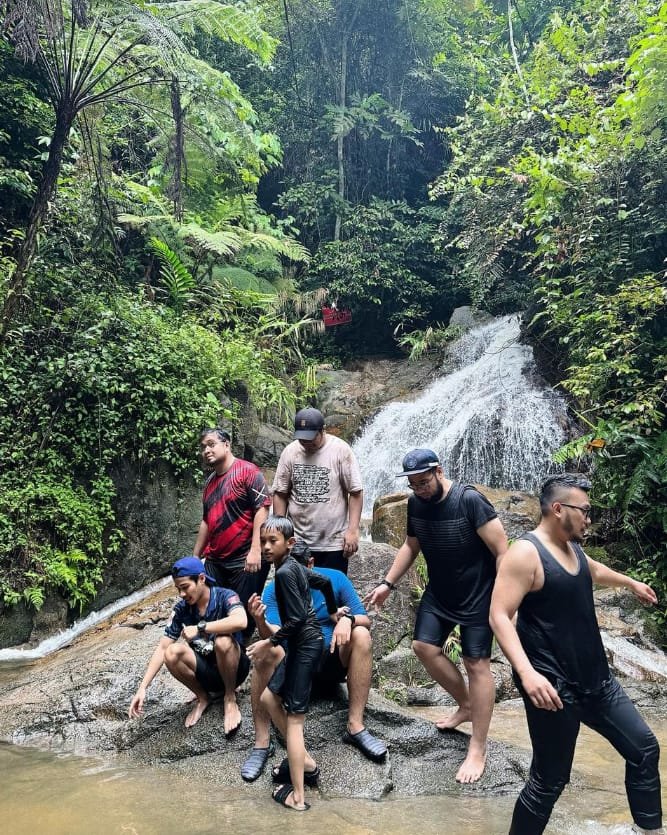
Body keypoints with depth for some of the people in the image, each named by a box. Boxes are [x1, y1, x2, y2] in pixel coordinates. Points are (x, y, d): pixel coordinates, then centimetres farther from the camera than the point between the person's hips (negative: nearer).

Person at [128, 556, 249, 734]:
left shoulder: (225, 596, -18)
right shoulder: (181, 609, -6)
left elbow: (240, 621, -40)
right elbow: (162, 648, -7)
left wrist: (199, 628, -36)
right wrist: (143, 688, -16)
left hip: (234, 667, -4)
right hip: (206, 671, 4)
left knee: (223, 641, -36)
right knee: (172, 653, -24)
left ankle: (230, 698, -9)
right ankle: (203, 697, 2)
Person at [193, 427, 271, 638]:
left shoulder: (248, 471, -9)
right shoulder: (210, 481, 15)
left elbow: (262, 510, -16)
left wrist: (255, 550, -22)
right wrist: (195, 557, 22)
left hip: (246, 561, -7)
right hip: (214, 561, 7)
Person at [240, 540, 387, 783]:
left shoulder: (335, 579, -4)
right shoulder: (274, 591, -8)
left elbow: (366, 621, -3)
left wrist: (348, 619, -25)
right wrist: (261, 622, -42)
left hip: (332, 664, 2)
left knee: (361, 635, -25)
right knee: (267, 649, -32)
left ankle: (356, 727, -23)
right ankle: (262, 743, -25)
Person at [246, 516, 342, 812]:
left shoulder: (284, 572, -19)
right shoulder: (295, 567, 9)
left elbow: (297, 618, -24)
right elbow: (324, 582, 23)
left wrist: (269, 642, -16)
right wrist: (332, 613, 37)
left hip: (304, 645, -9)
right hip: (301, 644, 9)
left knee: (293, 718, -2)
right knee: (269, 698, 16)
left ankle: (297, 796, 6)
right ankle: (305, 761, 24)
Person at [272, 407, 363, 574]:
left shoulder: (340, 450, -7)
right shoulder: (290, 452, 1)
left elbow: (355, 492, -6)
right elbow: (280, 494, 5)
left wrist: (353, 530, -11)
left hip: (334, 543, -2)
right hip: (297, 542, 3)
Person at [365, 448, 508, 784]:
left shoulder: (469, 500, -25)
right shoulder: (416, 503, -5)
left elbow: (501, 550, -23)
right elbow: (411, 545, 11)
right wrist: (388, 583, 7)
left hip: (477, 594, -7)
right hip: (438, 591, 7)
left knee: (476, 663, -3)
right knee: (424, 646, 5)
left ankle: (478, 750, 9)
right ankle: (466, 705, 28)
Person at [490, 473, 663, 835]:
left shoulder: (571, 546, 8)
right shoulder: (525, 553, -20)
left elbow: (594, 570, 32)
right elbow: (499, 616, -24)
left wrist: (631, 583, 49)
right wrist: (526, 672, -35)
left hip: (596, 679, 9)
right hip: (553, 687, -9)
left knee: (644, 748, 18)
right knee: (550, 780, 0)